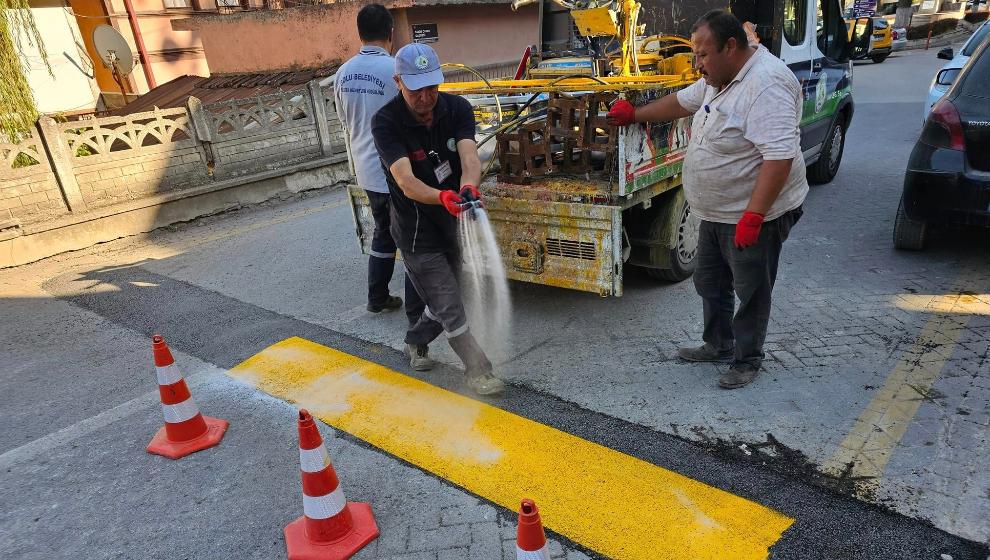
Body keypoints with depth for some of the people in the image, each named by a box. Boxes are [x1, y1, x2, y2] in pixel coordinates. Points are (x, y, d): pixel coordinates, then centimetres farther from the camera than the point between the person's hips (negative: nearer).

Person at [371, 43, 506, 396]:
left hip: (452, 223, 5)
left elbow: (469, 156, -26)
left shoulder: (457, 108, -10)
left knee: (444, 299, 21)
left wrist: (468, 187, -49)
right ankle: (478, 370, 17)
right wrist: (442, 197, -56)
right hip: (417, 232, -5)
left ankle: (416, 343, 48)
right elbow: (406, 182, -35)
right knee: (451, 310, -1)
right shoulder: (386, 123, -22)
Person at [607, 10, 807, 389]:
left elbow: (780, 155, -31)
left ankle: (747, 360, 24)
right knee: (710, 284, 20)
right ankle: (719, 346, 37)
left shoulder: (766, 85, -25)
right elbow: (682, 101, 23)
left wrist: (752, 217, -32)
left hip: (755, 216, -10)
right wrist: (634, 115, 21)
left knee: (751, 293, 7)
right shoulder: (720, 78, 6)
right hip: (716, 213, 10)